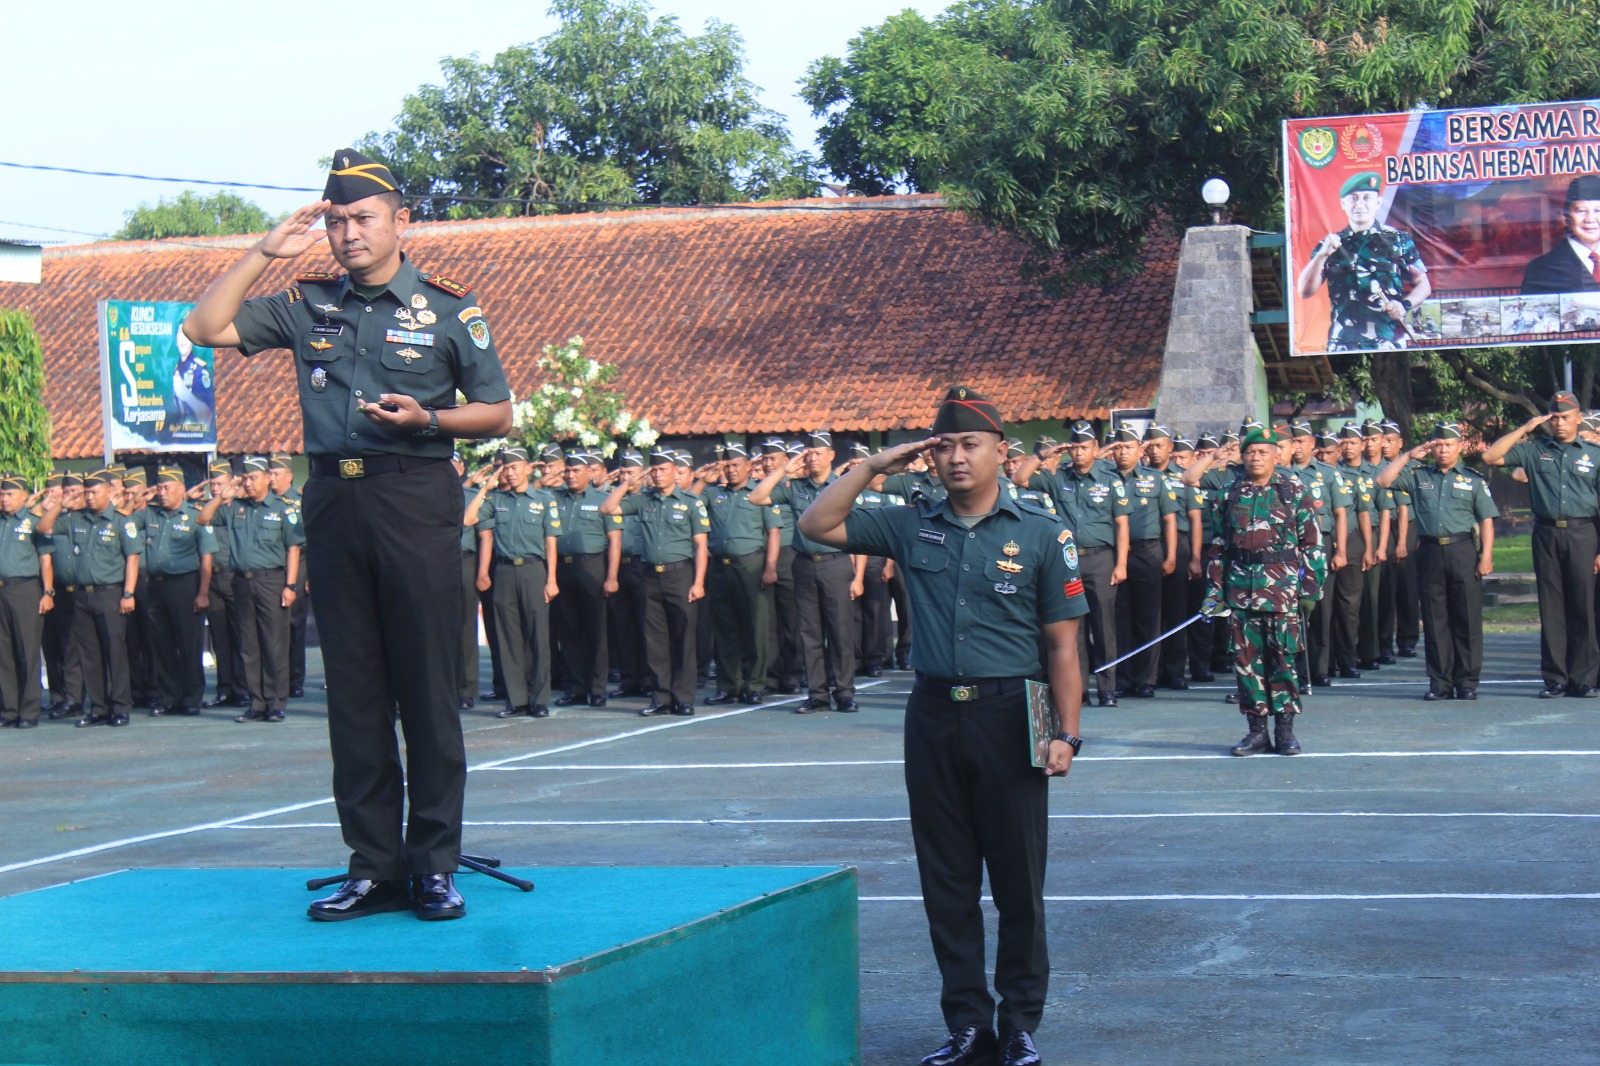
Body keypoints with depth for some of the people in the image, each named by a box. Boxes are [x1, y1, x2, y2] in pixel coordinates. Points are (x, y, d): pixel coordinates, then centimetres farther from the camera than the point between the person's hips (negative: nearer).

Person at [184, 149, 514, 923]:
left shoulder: (448, 307, 3)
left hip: (416, 498, -3)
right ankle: (374, 867, 12)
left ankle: (434, 866, 4)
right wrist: (265, 252, 4)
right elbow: (206, 329, 9)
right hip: (333, 501, 4)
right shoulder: (308, 304, 12)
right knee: (353, 690, 5)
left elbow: (498, 414, 4)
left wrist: (425, 418, -13)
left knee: (427, 685, -3)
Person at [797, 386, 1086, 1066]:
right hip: (933, 716, 3)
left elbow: (1062, 645, -2)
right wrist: (874, 466, 2)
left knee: (1018, 882, 2)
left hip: (1007, 718, -3)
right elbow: (817, 525, 8)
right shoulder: (913, 526, 8)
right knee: (946, 882, 8)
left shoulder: (1041, 533, 0)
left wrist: (1066, 733, -9)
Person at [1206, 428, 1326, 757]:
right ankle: (1257, 730, 10)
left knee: (1283, 656, -2)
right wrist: (1214, 589, 8)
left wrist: (1310, 588, -4)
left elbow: (1312, 542, 3)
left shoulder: (1294, 492, 3)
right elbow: (1217, 547, 14)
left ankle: (1285, 730, 7)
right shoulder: (1230, 495, 11)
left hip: (1282, 585, -3)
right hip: (1240, 588, 3)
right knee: (1246, 658, 3)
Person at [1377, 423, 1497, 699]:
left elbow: (1486, 519, 5)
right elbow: (1383, 480, 5)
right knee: (1435, 621, 4)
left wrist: (1486, 556, -5)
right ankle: (1440, 682, 8)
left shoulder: (1473, 479, 8)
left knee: (1467, 619, -2)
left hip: (1462, 551, -2)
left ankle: (1467, 681, 3)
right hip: (1429, 552, 2)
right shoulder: (1418, 476, 12)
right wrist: (1408, 456, 3)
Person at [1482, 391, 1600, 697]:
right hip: (1546, 534, 1)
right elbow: (1490, 457, 3)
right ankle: (1555, 678, 8)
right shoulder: (1534, 451, 9)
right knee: (1551, 608, 3)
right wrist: (1524, 429, 2)